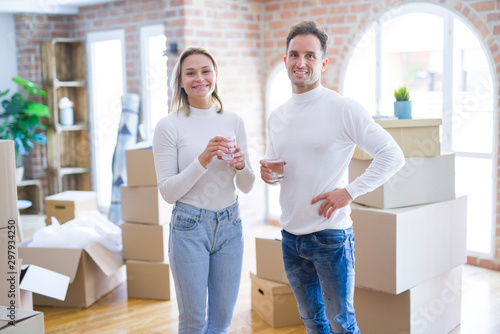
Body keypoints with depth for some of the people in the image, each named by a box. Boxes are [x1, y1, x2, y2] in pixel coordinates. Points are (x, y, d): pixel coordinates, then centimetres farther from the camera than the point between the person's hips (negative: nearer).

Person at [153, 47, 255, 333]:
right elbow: (168, 191, -9)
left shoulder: (234, 121, 4)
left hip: (230, 225, 4)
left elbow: (247, 187, 7)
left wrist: (241, 165, -14)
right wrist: (202, 161, -21)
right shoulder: (169, 126, -7)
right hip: (190, 226, -4)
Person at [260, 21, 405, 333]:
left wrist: (350, 192, -17)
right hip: (290, 237, 6)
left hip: (331, 236, -6)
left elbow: (392, 155, -12)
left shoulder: (344, 108, -11)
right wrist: (266, 172, -2)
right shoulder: (276, 117, 9)